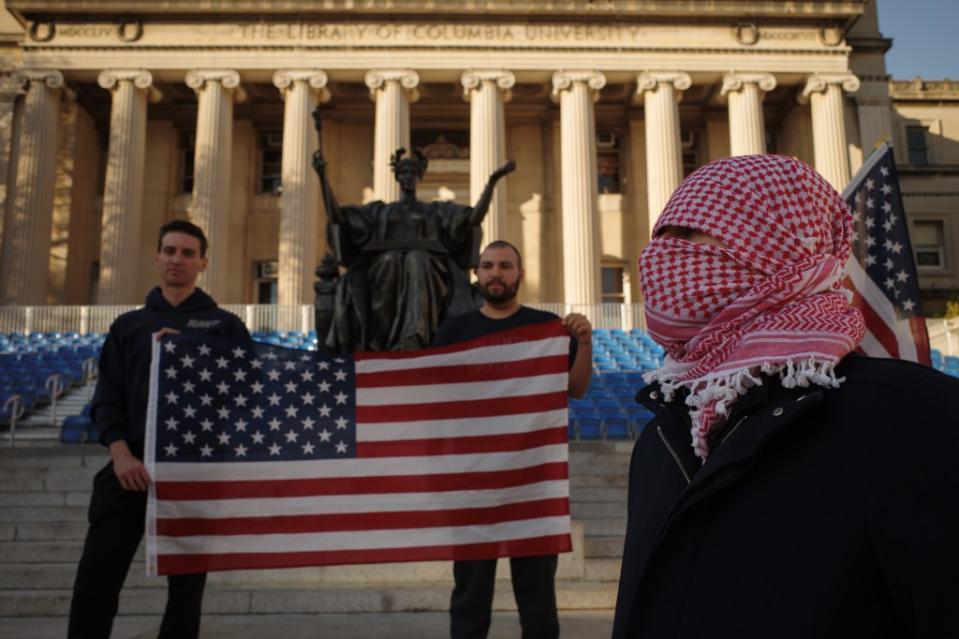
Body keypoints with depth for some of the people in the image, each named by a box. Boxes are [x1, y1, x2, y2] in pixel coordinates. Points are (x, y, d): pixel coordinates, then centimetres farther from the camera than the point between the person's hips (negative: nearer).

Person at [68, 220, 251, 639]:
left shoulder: (225, 325, 11)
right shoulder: (129, 325, 16)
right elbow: (107, 397, 8)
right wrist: (120, 452, -10)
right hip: (133, 463, 1)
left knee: (186, 581, 6)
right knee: (96, 576, -4)